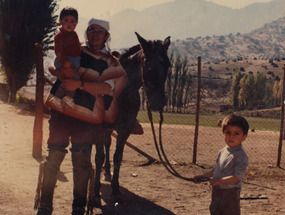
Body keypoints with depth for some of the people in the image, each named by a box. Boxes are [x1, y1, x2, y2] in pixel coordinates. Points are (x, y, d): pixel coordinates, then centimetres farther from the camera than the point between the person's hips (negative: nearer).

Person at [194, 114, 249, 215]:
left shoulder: (240, 155, -16)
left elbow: (238, 176, -22)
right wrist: (202, 176, 15)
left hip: (230, 192, -8)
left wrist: (219, 181, -24)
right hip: (217, 191, 8)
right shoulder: (222, 152, 9)